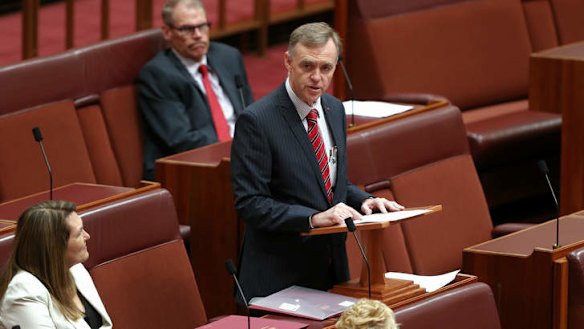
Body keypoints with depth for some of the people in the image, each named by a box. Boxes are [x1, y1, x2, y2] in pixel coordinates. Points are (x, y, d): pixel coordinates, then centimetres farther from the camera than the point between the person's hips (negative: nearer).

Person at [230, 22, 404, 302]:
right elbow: (250, 203, -19)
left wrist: (364, 201, 0)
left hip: (333, 268, 7)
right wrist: (313, 218, -27)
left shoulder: (334, 110, 9)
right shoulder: (256, 120, -15)